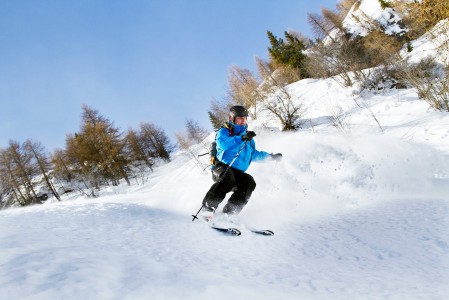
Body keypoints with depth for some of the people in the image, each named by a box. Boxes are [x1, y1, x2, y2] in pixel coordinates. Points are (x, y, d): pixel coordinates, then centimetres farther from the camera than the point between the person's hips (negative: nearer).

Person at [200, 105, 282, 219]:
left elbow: (254, 154, 36)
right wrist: (241, 138, -29)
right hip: (222, 168, -5)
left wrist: (271, 156, 30)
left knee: (249, 182, -26)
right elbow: (223, 144, -20)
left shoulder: (248, 136, 23)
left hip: (238, 173, 5)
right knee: (228, 177, -38)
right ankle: (208, 207, -36)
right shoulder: (224, 131, 4)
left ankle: (229, 212, -29)